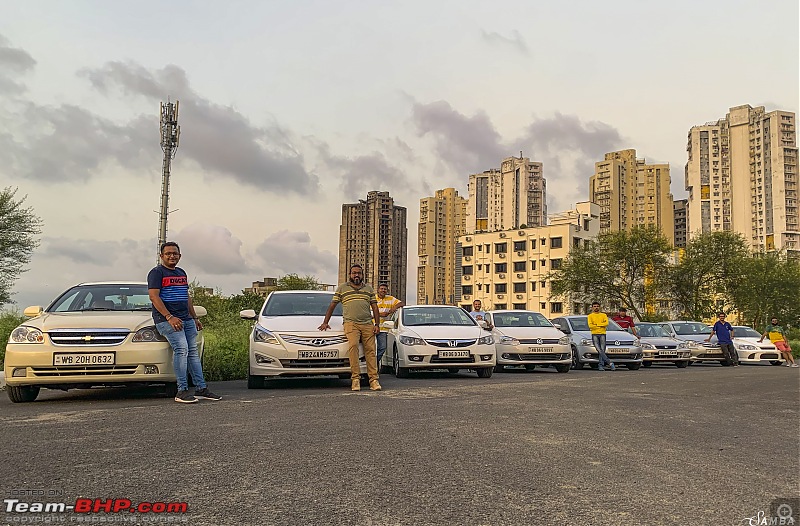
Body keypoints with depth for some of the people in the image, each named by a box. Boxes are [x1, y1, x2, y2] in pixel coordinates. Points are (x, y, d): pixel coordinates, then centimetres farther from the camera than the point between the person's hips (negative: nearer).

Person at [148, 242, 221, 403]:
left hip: (187, 319, 8)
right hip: (167, 319, -8)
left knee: (193, 352, 4)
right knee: (181, 349, -20)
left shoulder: (181, 273, 21)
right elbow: (154, 296, -13)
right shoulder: (157, 272, -2)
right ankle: (182, 391, -18)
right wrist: (169, 317, -21)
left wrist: (195, 318, 22)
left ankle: (201, 388, 7)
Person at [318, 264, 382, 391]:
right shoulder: (342, 288, 15)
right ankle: (355, 378, -21)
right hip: (351, 323, -2)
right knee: (353, 346, -23)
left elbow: (375, 308, 16)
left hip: (368, 324, 2)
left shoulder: (369, 289, 20)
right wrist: (325, 322, 9)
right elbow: (332, 306, 16)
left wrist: (377, 324, 5)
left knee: (370, 350, -5)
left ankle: (373, 380, -6)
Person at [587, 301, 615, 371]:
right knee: (599, 351, -15)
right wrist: (601, 326, -2)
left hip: (602, 334, 1)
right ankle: (610, 363, -15)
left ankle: (600, 365, -6)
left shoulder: (603, 315, 15)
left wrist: (597, 324, -5)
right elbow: (590, 325, -3)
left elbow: (606, 323, -2)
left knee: (602, 350, -7)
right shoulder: (590, 316, 11)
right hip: (594, 334, -1)